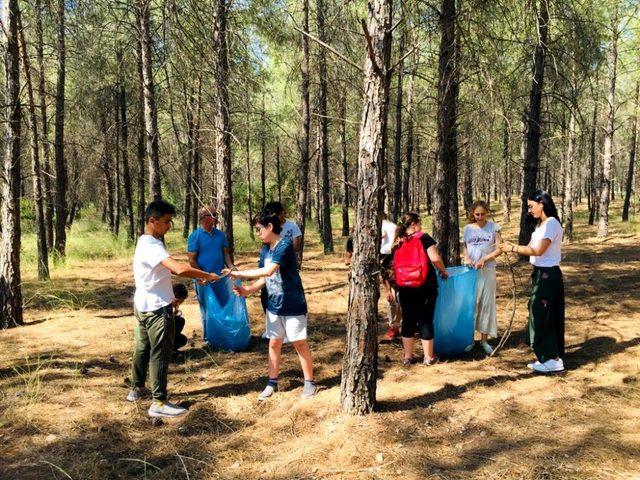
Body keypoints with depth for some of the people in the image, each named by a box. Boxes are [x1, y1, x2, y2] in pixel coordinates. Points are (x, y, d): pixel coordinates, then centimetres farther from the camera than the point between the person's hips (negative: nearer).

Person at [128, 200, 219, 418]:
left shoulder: (147, 242, 11)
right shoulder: (151, 246, -23)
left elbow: (169, 268, 16)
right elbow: (179, 269, -35)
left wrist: (196, 276, 7)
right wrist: (207, 275, -23)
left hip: (144, 306, 10)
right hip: (157, 308, -10)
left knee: (142, 349, 20)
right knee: (160, 353, -4)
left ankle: (136, 389, 34)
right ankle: (159, 403, 1)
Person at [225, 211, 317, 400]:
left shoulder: (285, 246, -21)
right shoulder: (265, 250, 5)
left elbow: (268, 271, -31)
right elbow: (264, 278, 8)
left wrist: (239, 273, -27)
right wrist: (247, 290, -8)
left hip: (293, 305, -7)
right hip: (274, 305, 7)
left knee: (300, 343, 4)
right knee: (274, 343, 12)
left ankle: (309, 382, 18)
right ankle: (272, 383, 23)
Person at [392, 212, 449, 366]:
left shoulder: (397, 243, 7)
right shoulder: (423, 238, -6)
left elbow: (395, 265, 11)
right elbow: (435, 259, -15)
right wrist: (444, 271, 1)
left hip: (404, 287, 4)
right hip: (425, 286, -4)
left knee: (408, 320, 12)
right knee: (425, 320, 6)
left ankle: (407, 356, 18)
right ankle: (428, 357, 13)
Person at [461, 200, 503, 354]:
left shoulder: (493, 227, -1)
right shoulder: (467, 229, 5)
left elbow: (499, 249, -4)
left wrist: (484, 259, -16)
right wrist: (466, 258, -10)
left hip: (487, 271, -1)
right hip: (470, 270, 1)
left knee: (486, 303, 2)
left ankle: (484, 339, 11)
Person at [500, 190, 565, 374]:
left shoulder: (551, 224, -16)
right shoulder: (541, 225, 15)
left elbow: (538, 250, -22)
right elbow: (531, 248, 9)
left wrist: (513, 249, -18)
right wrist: (513, 246, -4)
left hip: (548, 276, -10)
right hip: (541, 274, 10)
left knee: (542, 317, -4)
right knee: (541, 315, 13)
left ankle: (553, 360, 4)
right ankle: (548, 358, 21)